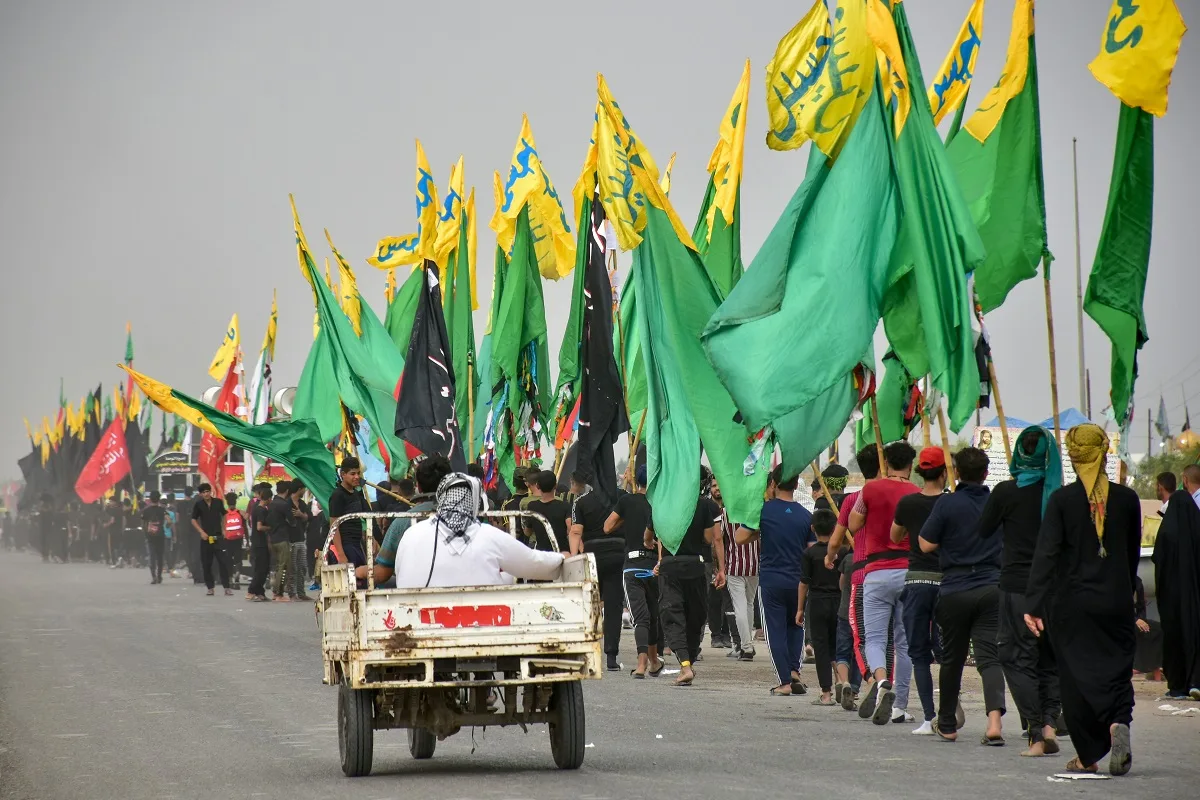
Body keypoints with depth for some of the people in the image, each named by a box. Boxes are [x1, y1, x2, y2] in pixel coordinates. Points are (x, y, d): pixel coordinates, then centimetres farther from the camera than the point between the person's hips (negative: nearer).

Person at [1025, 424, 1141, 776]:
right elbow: (1133, 552, 10)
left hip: (1071, 602, -2)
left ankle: (1088, 757, 9)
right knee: (1117, 668, 10)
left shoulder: (1062, 500, -8)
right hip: (1116, 601, 2)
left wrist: (1034, 604, -14)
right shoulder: (1127, 499, 0)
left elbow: (1046, 553, -13)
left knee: (1077, 676, 7)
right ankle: (1119, 722, -20)